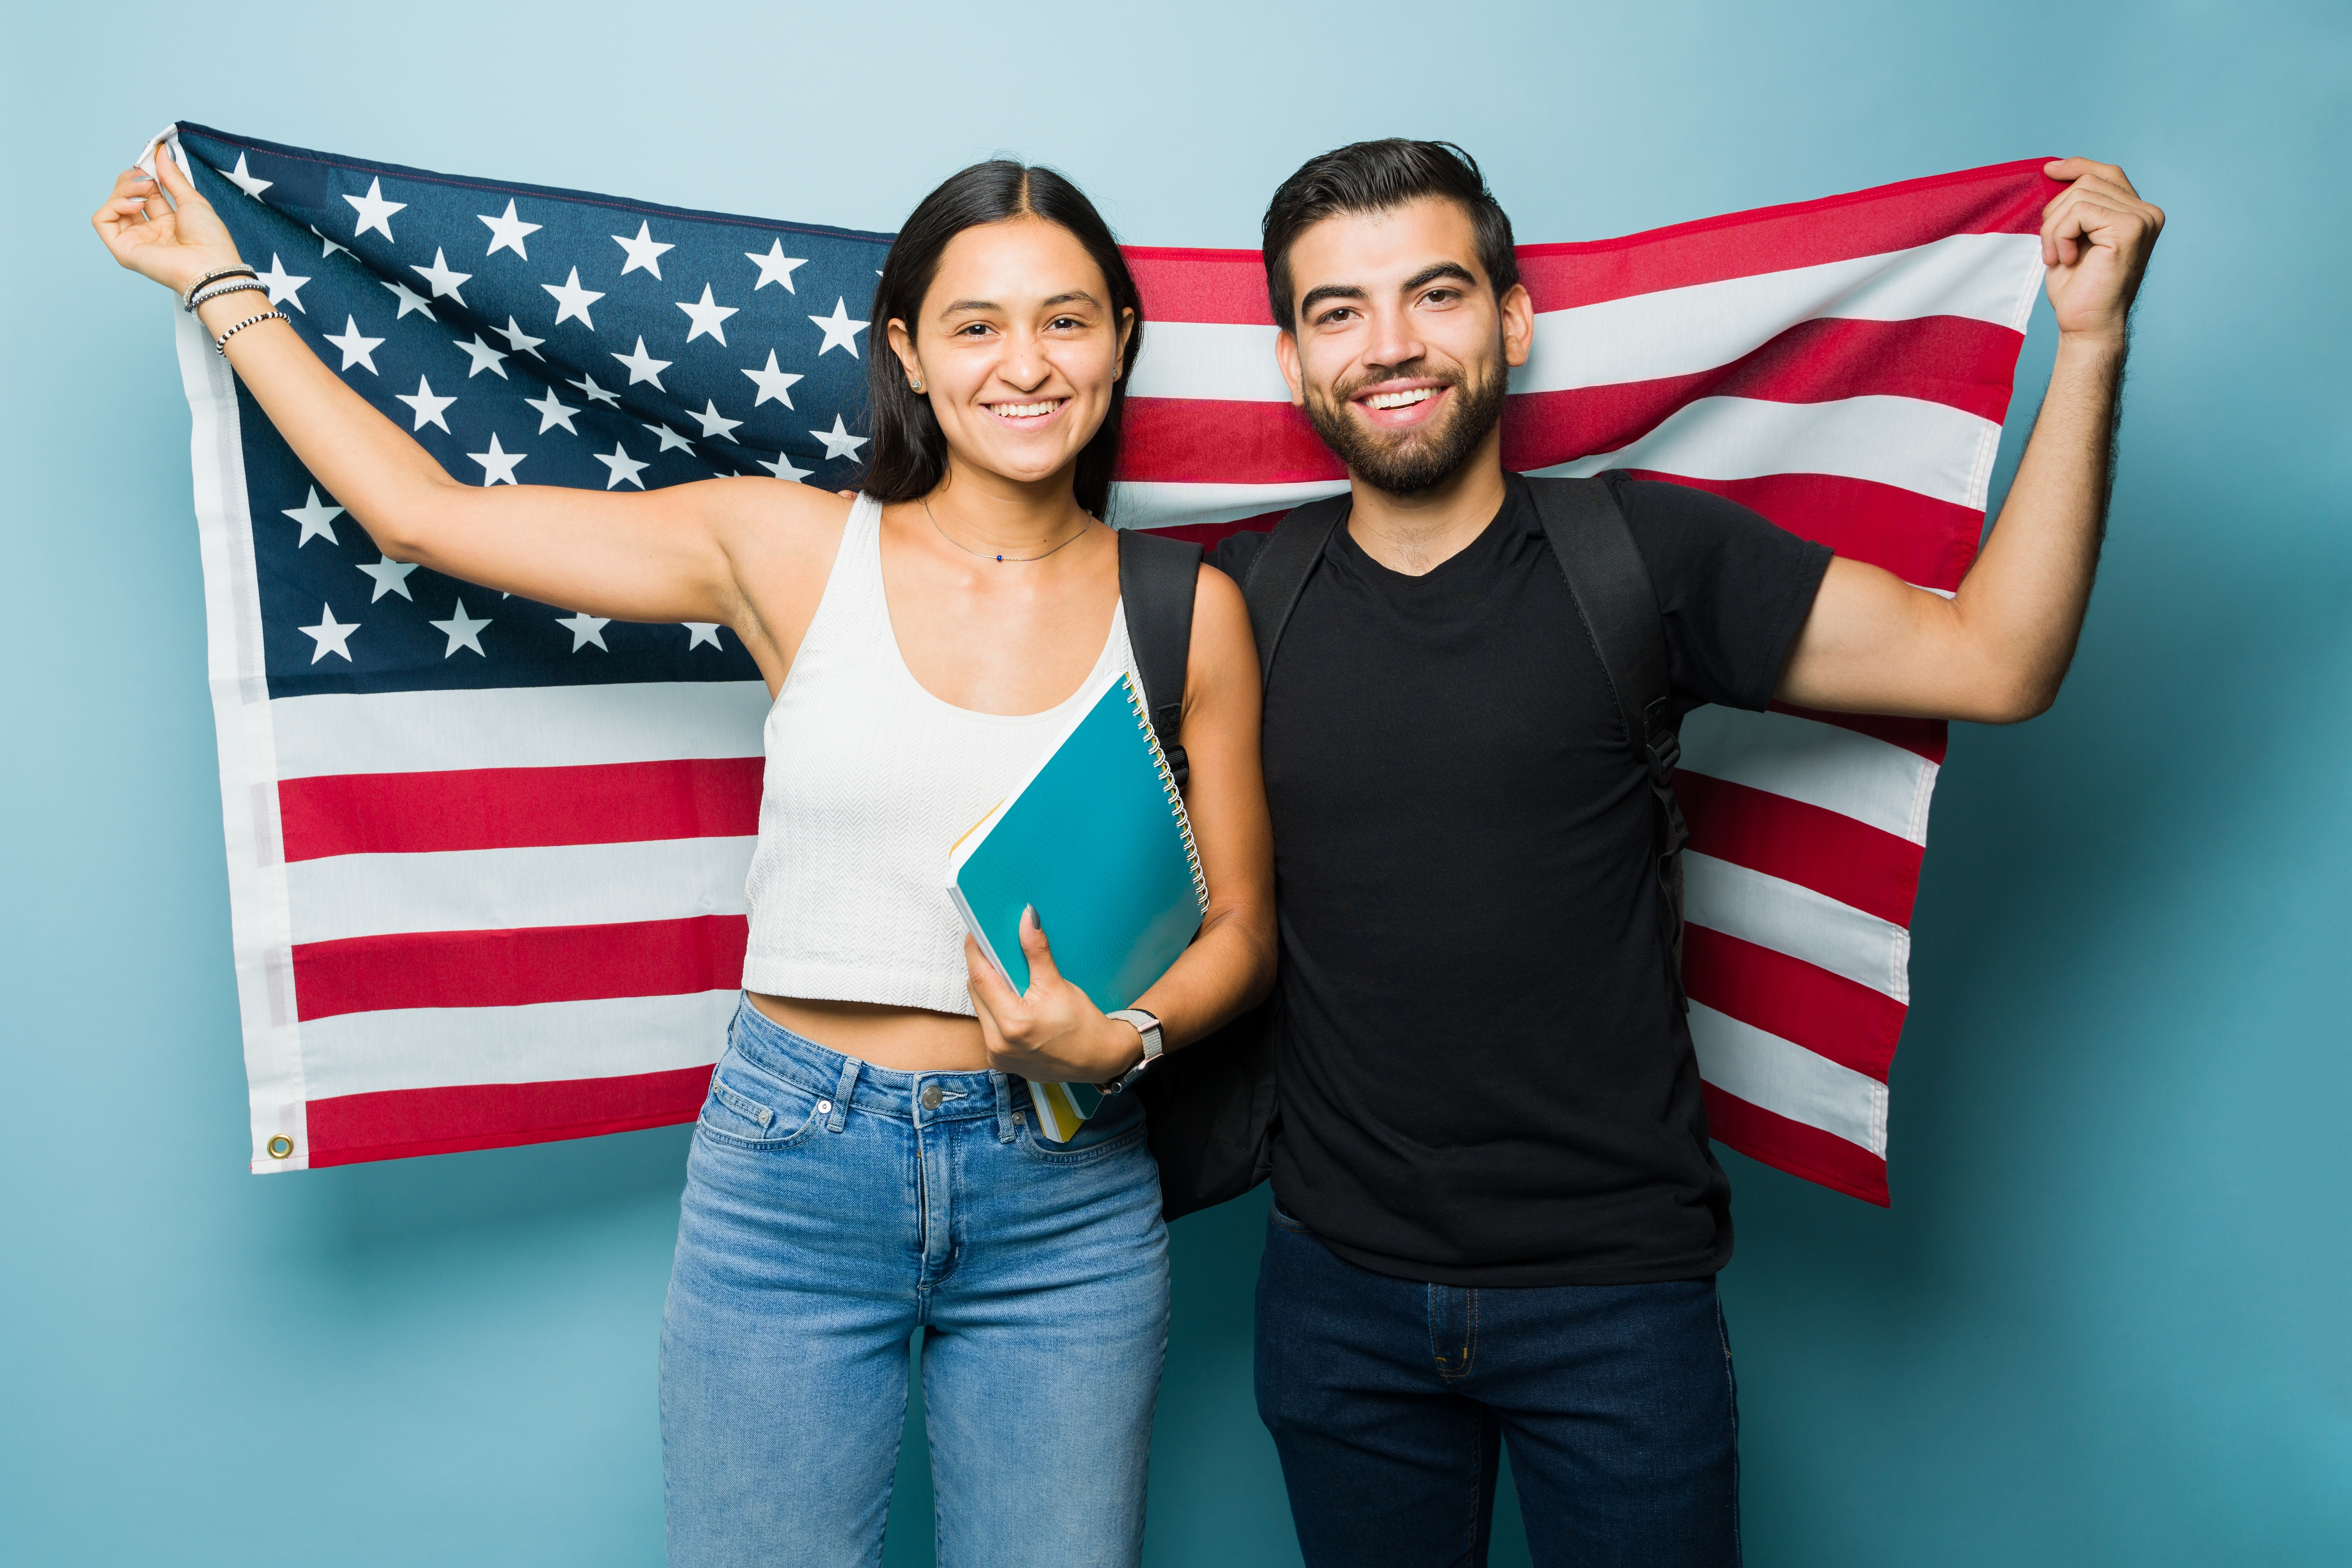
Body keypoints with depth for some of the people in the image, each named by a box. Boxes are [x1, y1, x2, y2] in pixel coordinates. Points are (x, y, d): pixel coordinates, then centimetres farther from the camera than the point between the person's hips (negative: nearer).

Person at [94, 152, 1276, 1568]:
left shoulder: (1186, 611, -1)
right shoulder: (793, 552, -3)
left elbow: (1242, 926, 5)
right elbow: (427, 511, 3)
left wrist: (1122, 1037, -15)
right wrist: (220, 284, 11)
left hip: (1066, 1198, 1)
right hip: (790, 1175, 0)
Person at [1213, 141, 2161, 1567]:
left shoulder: (1646, 557, -7)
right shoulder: (1239, 595, -3)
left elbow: (1995, 659, -10)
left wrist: (2092, 342, -13)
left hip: (1617, 1290, -1)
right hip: (1339, 1288, 2)